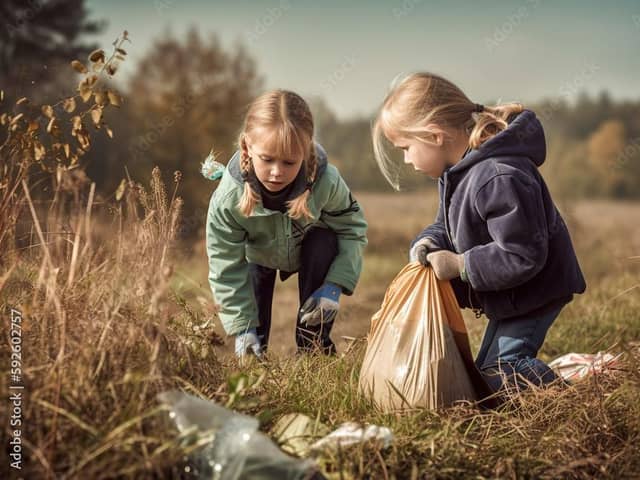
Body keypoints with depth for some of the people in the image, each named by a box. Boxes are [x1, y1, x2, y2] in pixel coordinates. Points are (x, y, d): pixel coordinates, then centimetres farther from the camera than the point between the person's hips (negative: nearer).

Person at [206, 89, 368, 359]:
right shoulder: (228, 198, -38)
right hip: (258, 255, 0)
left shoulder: (326, 182, -38)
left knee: (325, 242, -32)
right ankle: (255, 354, 25)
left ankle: (314, 345, -20)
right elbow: (226, 267, -28)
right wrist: (243, 327, -30)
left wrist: (335, 285, -33)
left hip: (311, 251, 0)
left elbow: (352, 228, -21)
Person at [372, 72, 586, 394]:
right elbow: (447, 224, 12)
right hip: (510, 294, 10)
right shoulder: (458, 169, -1)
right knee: (486, 371, 18)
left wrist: (459, 265, -26)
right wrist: (429, 243, -10)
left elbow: (522, 257, -32)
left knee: (497, 377, -13)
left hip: (534, 292, -10)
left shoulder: (500, 179, -33)